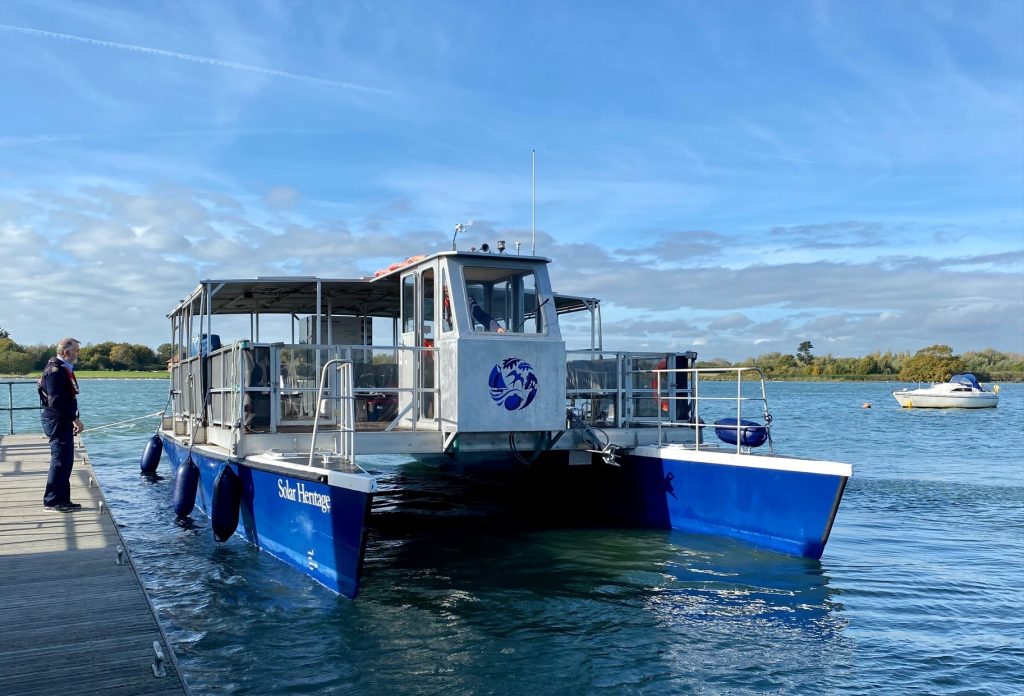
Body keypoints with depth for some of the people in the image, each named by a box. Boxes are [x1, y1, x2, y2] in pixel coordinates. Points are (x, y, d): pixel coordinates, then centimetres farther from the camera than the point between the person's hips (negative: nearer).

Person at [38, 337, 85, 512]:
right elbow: (56, 401, -25)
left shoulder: (63, 369, 15)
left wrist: (73, 419, 14)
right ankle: (52, 500, 0)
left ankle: (62, 499, 21)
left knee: (65, 460, 14)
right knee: (60, 461, -6)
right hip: (57, 421, -11)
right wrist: (75, 418, -22)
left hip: (63, 421, 11)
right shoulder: (55, 370, -17)